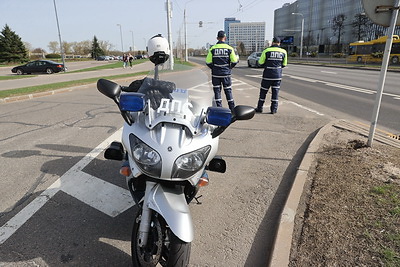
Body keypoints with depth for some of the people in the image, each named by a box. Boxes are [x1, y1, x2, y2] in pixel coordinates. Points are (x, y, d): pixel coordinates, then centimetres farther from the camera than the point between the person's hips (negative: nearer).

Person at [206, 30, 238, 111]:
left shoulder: (212, 48, -3)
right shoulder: (229, 48, -3)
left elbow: (208, 62, -4)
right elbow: (234, 61, -2)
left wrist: (213, 68, 12)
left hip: (215, 74, 0)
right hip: (226, 73, 0)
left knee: (217, 90, 8)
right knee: (228, 90, 9)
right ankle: (232, 108, 13)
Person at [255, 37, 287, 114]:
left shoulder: (266, 51, -7)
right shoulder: (283, 52, 1)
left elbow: (260, 62, -1)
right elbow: (284, 64, 10)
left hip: (267, 75, -2)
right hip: (278, 75, 2)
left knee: (263, 91, 9)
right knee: (275, 92, 8)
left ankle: (259, 108, 15)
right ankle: (274, 109, 9)